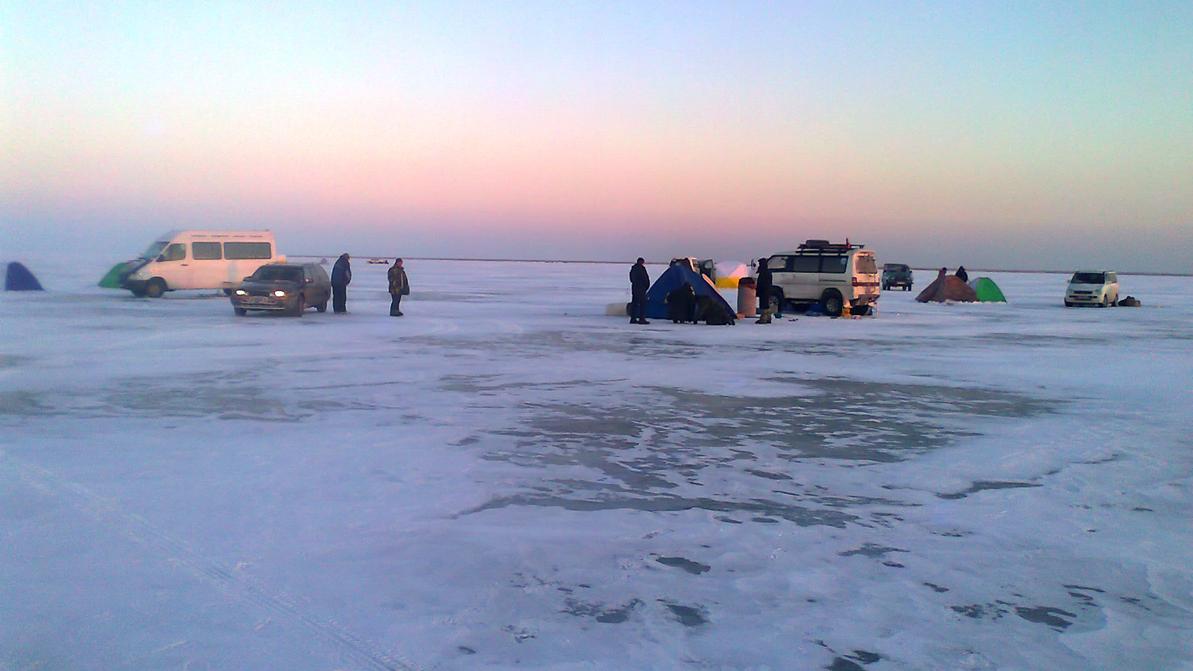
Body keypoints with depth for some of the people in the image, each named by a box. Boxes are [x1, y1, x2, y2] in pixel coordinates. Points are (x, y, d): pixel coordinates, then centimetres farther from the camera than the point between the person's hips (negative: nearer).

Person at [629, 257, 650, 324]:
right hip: (641, 289, -9)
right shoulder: (641, 268, -12)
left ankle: (633, 318, 12)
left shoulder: (633, 268, 15)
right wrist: (647, 285, 4)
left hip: (634, 287, 9)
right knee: (643, 303, -6)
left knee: (634, 303, 11)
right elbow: (645, 278, -12)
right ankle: (641, 318, -11)